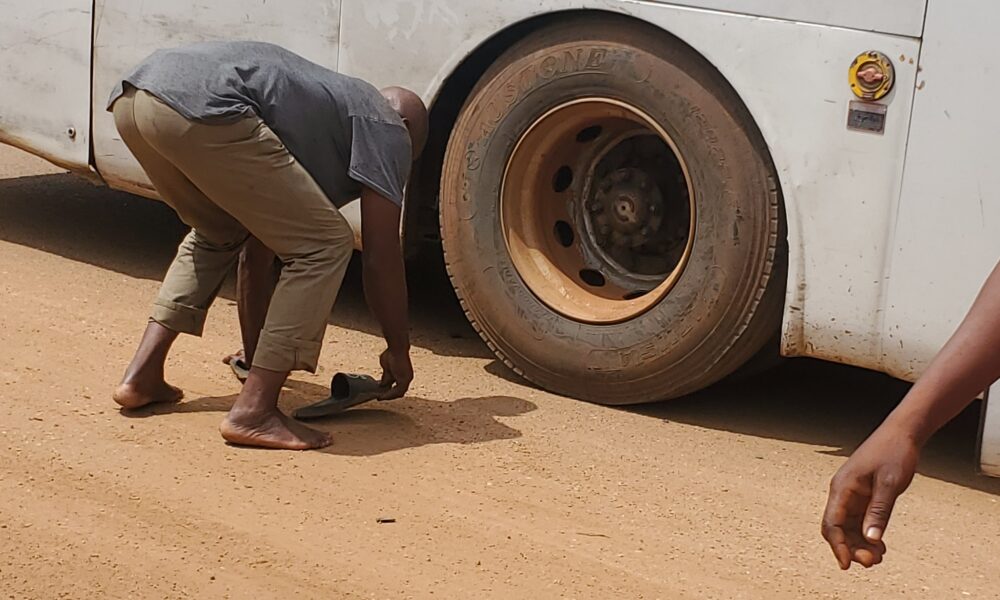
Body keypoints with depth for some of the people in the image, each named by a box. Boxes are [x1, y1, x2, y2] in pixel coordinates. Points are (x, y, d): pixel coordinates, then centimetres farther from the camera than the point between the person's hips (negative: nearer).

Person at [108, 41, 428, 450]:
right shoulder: (387, 128, 16)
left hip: (131, 96, 9)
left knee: (219, 232, 33)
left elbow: (265, 231, 44)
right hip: (201, 108, -9)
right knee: (324, 245, 2)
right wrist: (398, 349, 26)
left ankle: (142, 375, 26)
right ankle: (253, 412, -1)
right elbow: (381, 256, 12)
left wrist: (257, 354, 52)